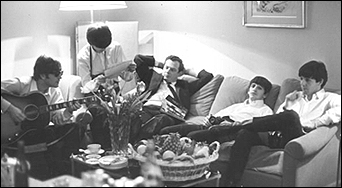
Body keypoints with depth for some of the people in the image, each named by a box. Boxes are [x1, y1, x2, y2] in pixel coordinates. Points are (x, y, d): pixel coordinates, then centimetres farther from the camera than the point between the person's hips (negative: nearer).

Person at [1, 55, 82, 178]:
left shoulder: (55, 92, 4)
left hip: (39, 128, 6)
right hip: (17, 132, -6)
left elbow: (57, 118, -4)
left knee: (73, 128, -16)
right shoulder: (22, 84, -14)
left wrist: (68, 111, -23)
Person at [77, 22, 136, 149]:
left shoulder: (115, 48, -3)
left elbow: (126, 77, 1)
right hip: (93, 96, -2)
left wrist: (129, 71, -22)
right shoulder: (83, 56, -10)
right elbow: (86, 86, -10)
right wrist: (97, 81, -31)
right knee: (100, 113, -30)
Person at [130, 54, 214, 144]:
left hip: (169, 114, -2)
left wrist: (187, 71, 36)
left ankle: (136, 143, -56)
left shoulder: (185, 86, 32)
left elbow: (207, 76, 31)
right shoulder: (154, 77, 34)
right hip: (147, 109, 2)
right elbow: (138, 58, 36)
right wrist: (159, 64, 38)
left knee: (161, 119, -41)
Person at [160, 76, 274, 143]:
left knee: (193, 136, -35)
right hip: (213, 126, 6)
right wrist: (213, 119, 5)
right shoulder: (237, 106, 37)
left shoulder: (265, 110, 18)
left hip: (230, 131, -6)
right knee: (166, 131, -15)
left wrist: (234, 124, -17)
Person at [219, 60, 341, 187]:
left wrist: (304, 123, -13)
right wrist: (287, 105, 8)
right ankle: (231, 183, -33)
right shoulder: (296, 96, 31)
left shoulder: (331, 99, 15)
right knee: (244, 134, -23)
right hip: (277, 137, 5)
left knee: (290, 116, -36)